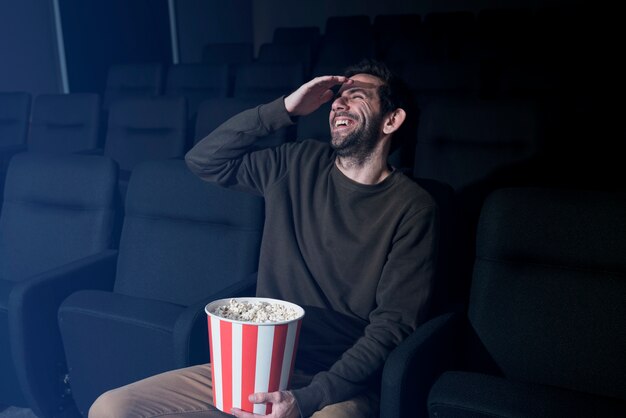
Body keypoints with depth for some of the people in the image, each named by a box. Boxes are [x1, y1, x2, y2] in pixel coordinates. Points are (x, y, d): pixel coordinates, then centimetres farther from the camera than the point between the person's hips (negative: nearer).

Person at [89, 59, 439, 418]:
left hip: (339, 386, -4)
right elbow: (204, 160, 9)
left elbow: (393, 324, -9)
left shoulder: (413, 209, -6)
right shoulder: (299, 165, 7)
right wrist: (285, 109, -2)